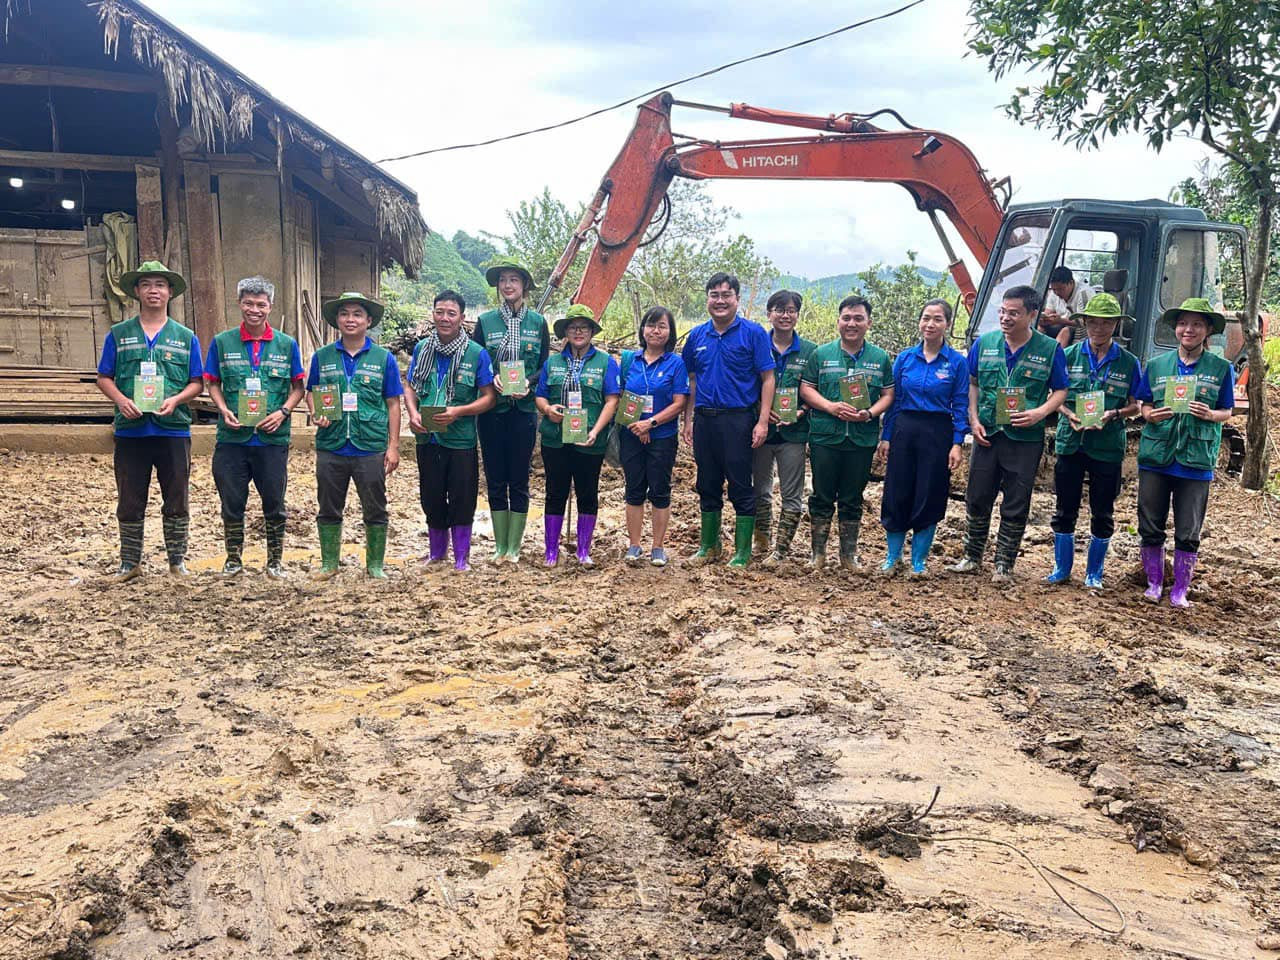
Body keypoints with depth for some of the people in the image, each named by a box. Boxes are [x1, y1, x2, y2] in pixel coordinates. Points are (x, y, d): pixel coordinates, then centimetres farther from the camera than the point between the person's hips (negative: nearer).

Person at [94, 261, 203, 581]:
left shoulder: (186, 338, 8)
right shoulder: (118, 335, 9)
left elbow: (196, 383, 6)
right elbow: (104, 378, 8)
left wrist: (176, 400, -13)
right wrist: (121, 400, -11)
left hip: (174, 430, 0)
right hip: (130, 431, 0)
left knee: (177, 501, 5)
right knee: (130, 502, 7)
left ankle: (177, 561, 17)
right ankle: (130, 563, 18)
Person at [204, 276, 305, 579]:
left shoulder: (287, 344, 4)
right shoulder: (222, 343, 5)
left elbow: (298, 386, 8)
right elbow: (213, 383, 10)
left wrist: (283, 412, -8)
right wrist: (224, 410, -7)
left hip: (273, 438, 0)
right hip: (232, 437, 0)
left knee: (274, 503, 7)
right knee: (231, 502, 7)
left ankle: (275, 560, 20)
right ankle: (233, 559, 22)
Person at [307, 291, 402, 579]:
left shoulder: (383, 358, 3)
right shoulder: (322, 357, 6)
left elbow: (392, 404, 4)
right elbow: (311, 392, 16)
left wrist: (394, 446, -1)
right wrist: (316, 413, -7)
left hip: (371, 447, -1)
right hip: (331, 446, 2)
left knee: (375, 510, 6)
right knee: (328, 509, 10)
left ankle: (375, 565, 19)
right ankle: (329, 563, 24)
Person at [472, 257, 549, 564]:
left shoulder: (537, 322, 5)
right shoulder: (485, 321, 4)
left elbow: (545, 366, 6)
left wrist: (528, 383, -13)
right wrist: (491, 380, -15)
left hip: (524, 409, 0)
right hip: (492, 409, 1)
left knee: (519, 480, 3)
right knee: (495, 479, 5)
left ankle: (514, 547, 12)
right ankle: (500, 546, 16)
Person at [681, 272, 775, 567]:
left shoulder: (753, 333, -4)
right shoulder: (697, 336, 9)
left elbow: (767, 379, -6)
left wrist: (763, 421, -13)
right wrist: (688, 420, 10)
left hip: (738, 419, -5)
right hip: (704, 419, 5)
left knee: (741, 488, 0)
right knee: (707, 486, 13)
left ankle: (743, 551, 10)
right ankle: (709, 546, 25)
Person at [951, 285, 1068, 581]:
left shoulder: (1050, 349, -3)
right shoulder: (984, 343, 3)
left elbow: (1060, 390, 3)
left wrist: (1041, 412, -15)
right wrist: (974, 420, -1)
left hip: (1026, 438, -2)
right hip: (987, 434, 2)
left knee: (1015, 506, 6)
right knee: (977, 498, 10)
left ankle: (1004, 563, 19)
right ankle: (972, 556, 26)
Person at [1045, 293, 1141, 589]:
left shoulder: (1128, 362, 1)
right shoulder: (1070, 355, 2)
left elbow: (1135, 405, 4)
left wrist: (1114, 414, -15)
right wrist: (1070, 416, -13)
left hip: (1107, 448, 0)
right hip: (1070, 442, 1)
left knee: (1102, 514, 7)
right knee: (1065, 509, 7)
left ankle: (1094, 573, 21)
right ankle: (1062, 569, 21)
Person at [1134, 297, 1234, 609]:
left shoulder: (1221, 368, 2)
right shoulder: (1157, 365, 5)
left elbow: (1227, 413, 7)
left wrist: (1210, 414, -15)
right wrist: (1151, 415, -11)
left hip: (1196, 460, -1)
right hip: (1156, 456, 1)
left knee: (1188, 533, 4)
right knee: (1150, 527, 6)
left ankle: (1180, 590, 17)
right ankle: (1154, 583, 22)